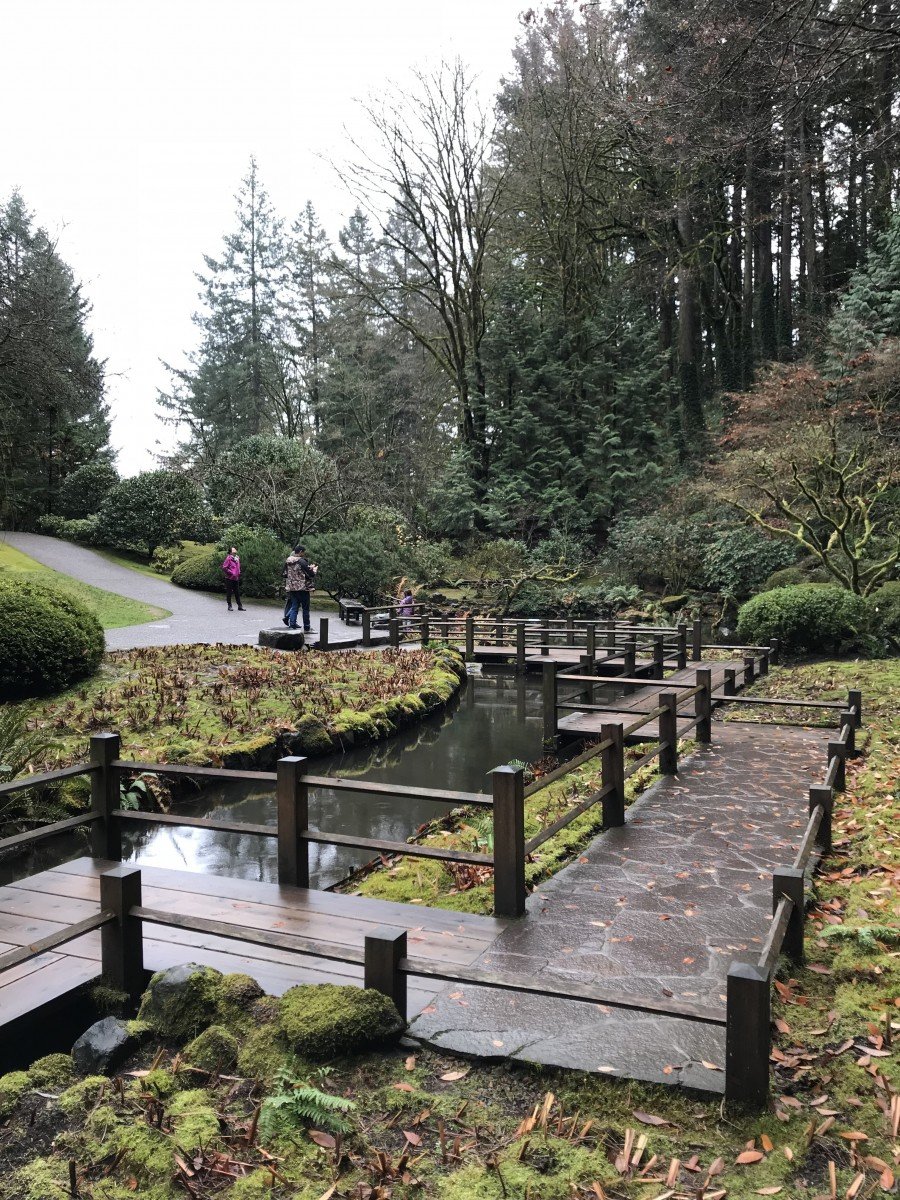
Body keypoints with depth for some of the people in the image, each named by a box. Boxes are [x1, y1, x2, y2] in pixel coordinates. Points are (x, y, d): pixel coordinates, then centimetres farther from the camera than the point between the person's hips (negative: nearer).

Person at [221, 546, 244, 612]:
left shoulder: (237, 558, 11)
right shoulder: (229, 558, -10)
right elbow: (224, 567, -15)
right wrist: (231, 573, -14)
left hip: (236, 579, 6)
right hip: (229, 579, -6)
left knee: (237, 592, 7)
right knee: (229, 592, 3)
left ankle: (240, 606, 10)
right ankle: (229, 606, 11)